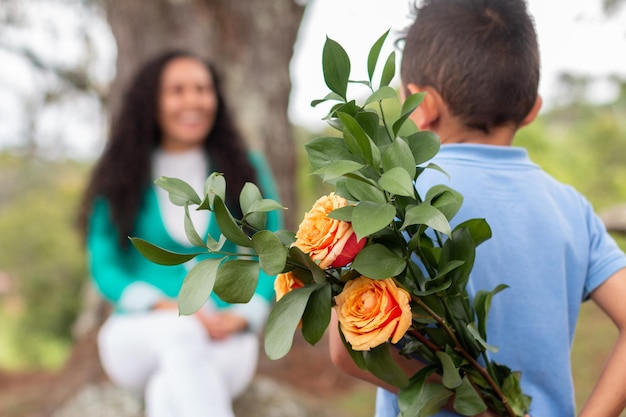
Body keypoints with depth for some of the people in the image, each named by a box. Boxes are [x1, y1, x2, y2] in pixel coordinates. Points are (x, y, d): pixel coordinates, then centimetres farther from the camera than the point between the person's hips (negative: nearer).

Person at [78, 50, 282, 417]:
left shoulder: (246, 170, 10)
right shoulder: (119, 177, 8)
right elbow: (104, 267, 3)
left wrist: (239, 316, -12)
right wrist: (167, 308, -15)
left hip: (224, 344, 0)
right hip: (138, 335, 0)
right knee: (181, 332, -38)